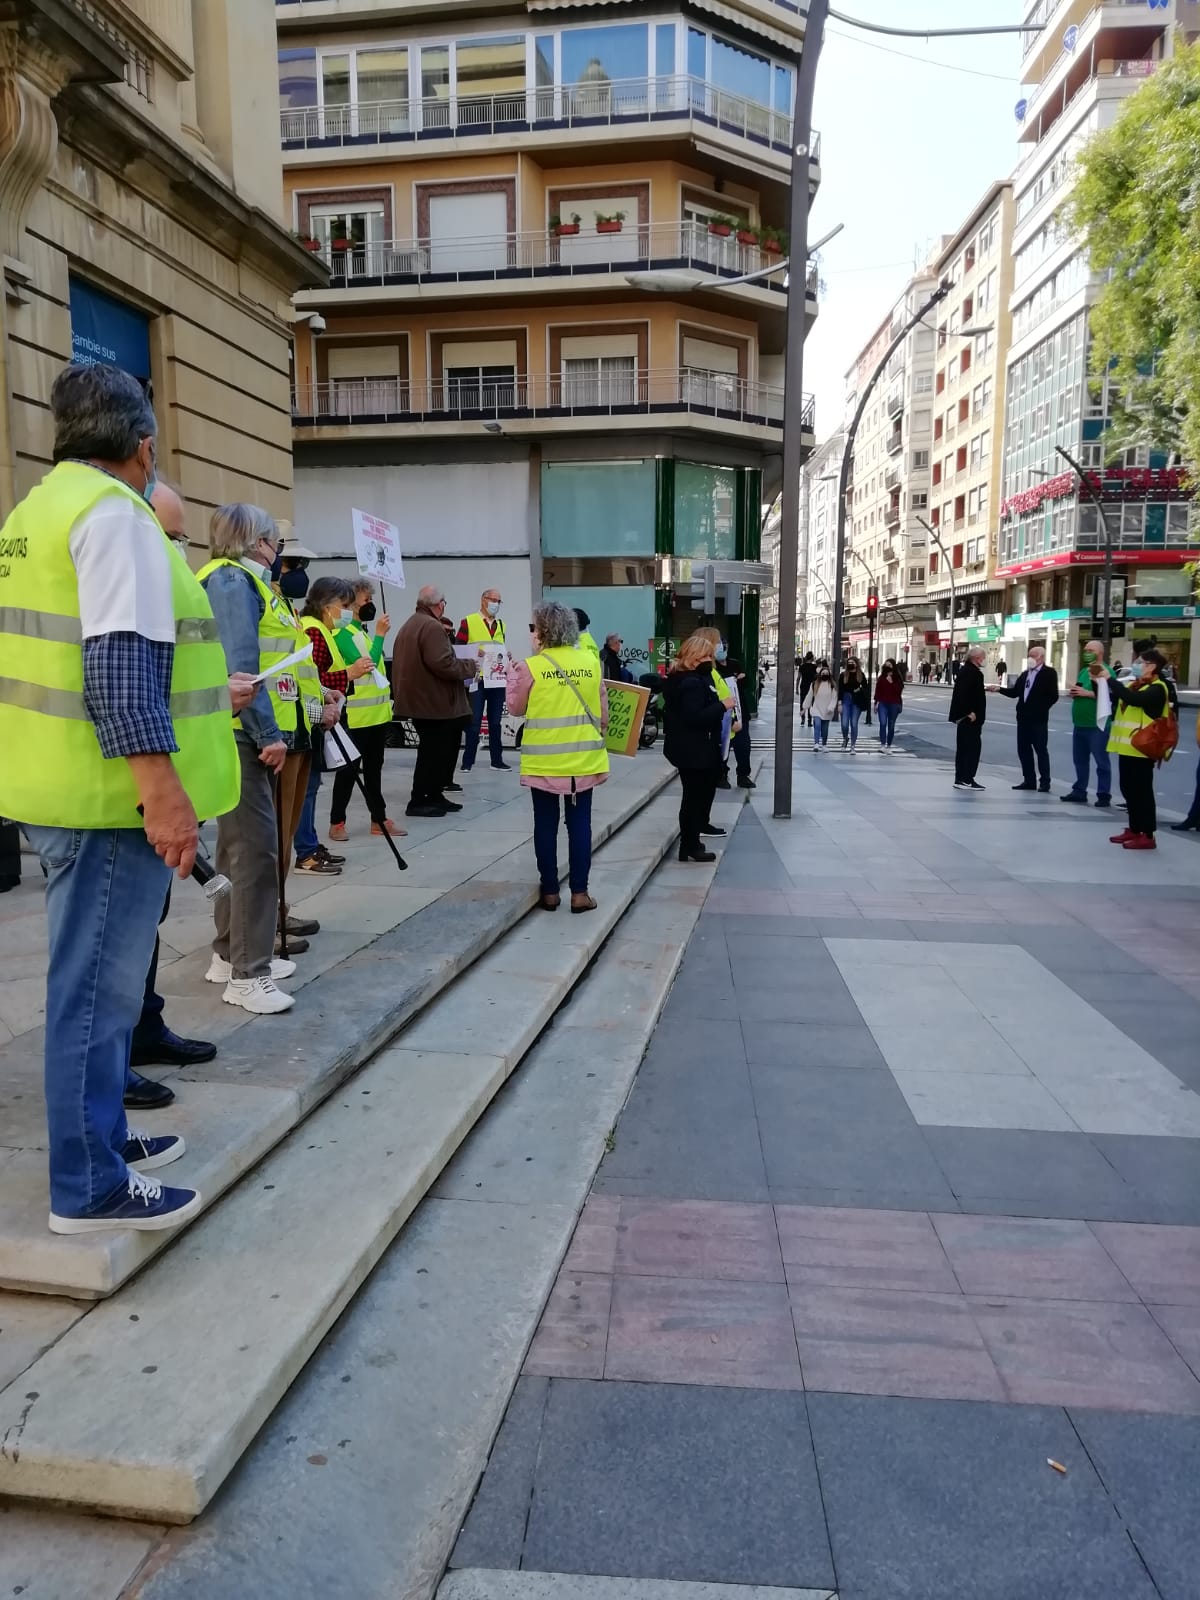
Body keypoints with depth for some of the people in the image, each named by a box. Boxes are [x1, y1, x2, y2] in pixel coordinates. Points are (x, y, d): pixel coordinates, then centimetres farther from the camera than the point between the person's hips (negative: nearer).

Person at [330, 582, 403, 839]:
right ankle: (337, 822, 9)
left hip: (378, 711, 8)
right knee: (349, 768, -1)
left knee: (374, 767, 13)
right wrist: (380, 635, -16)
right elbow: (365, 665, -22)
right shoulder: (342, 633, -12)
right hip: (356, 714, -8)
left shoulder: (364, 630, 14)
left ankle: (379, 818, 20)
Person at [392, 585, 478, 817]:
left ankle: (434, 796, 22)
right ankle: (419, 801, 1)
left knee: (436, 750, 16)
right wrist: (470, 667, -11)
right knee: (433, 752, -3)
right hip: (433, 702, -10)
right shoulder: (432, 627, -17)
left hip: (418, 699, 10)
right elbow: (443, 664, -25)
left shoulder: (409, 625, 17)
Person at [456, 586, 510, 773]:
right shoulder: (468, 621, -2)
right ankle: (468, 761, 5)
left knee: (495, 722, 9)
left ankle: (497, 759, 16)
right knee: (474, 722, -2)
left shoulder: (500, 625, 15)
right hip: (476, 679, -5)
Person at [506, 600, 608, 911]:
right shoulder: (591, 661, 0)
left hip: (544, 760, -2)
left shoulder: (531, 667, -9)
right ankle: (579, 892, 9)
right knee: (579, 824, 7)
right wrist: (599, 736, 19)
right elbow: (603, 710, 5)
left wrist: (512, 674, 17)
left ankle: (550, 892, 15)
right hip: (582, 758, 2)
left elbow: (517, 708, 5)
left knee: (546, 825, 9)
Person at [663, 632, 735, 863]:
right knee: (695, 796, -3)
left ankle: (690, 843, 25)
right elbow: (695, 717, -28)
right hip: (694, 751, -11)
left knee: (695, 795, 16)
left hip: (691, 749, 11)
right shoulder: (693, 683, -19)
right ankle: (690, 847, 5)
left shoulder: (680, 678, 14)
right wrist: (722, 706, -21)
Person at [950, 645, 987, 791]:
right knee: (973, 747, -6)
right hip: (970, 718, -11)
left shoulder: (967, 670, 15)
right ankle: (965, 779, -4)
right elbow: (964, 693, -25)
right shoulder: (972, 672, -16)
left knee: (964, 747, 13)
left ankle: (962, 778, 18)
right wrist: (970, 712, -22)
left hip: (964, 717, 11)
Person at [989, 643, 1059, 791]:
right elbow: (1015, 692, 12)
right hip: (1023, 718, 7)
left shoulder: (1049, 673, -5)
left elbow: (1053, 696, -11)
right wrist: (999, 689, 0)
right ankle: (1029, 780, 16)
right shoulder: (1024, 674, 16)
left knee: (1041, 750, -3)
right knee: (1023, 750, 9)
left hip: (1038, 719, -7)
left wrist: (1041, 710, -15)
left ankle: (1045, 782, 2)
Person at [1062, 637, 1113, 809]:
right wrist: (1074, 691, 3)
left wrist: (1087, 693, -20)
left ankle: (1104, 795, 3)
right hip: (1080, 724, 9)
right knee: (1080, 760, 15)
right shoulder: (1084, 671, 15)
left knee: (1101, 761, -2)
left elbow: (1110, 695, -22)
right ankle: (1079, 791, 24)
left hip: (1097, 725, -8)